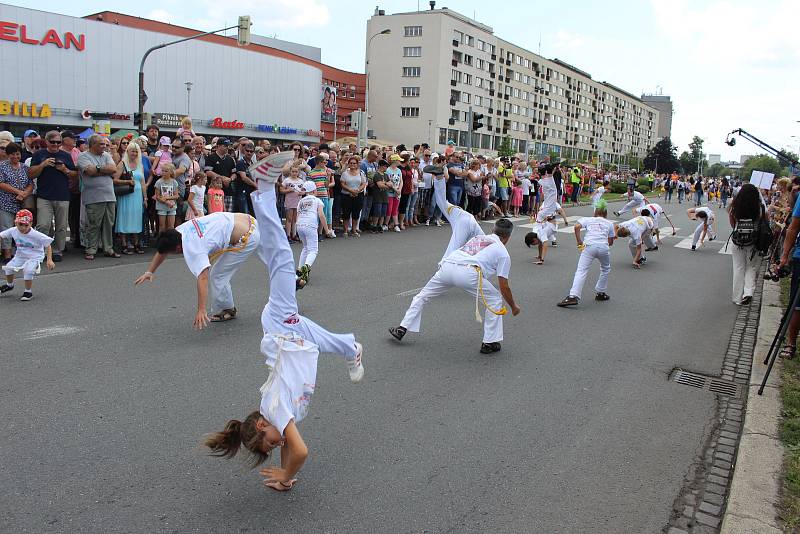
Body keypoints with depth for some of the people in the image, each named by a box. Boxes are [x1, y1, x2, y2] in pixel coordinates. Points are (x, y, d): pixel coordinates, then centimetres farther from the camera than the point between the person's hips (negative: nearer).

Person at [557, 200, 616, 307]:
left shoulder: (587, 219, 23)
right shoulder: (609, 223, 27)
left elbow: (577, 226, 3)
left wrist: (579, 241, 9)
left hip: (589, 246, -2)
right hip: (604, 247, 2)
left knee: (581, 271, -10)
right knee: (605, 269, 29)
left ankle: (573, 296, -25)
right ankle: (600, 293, 32)